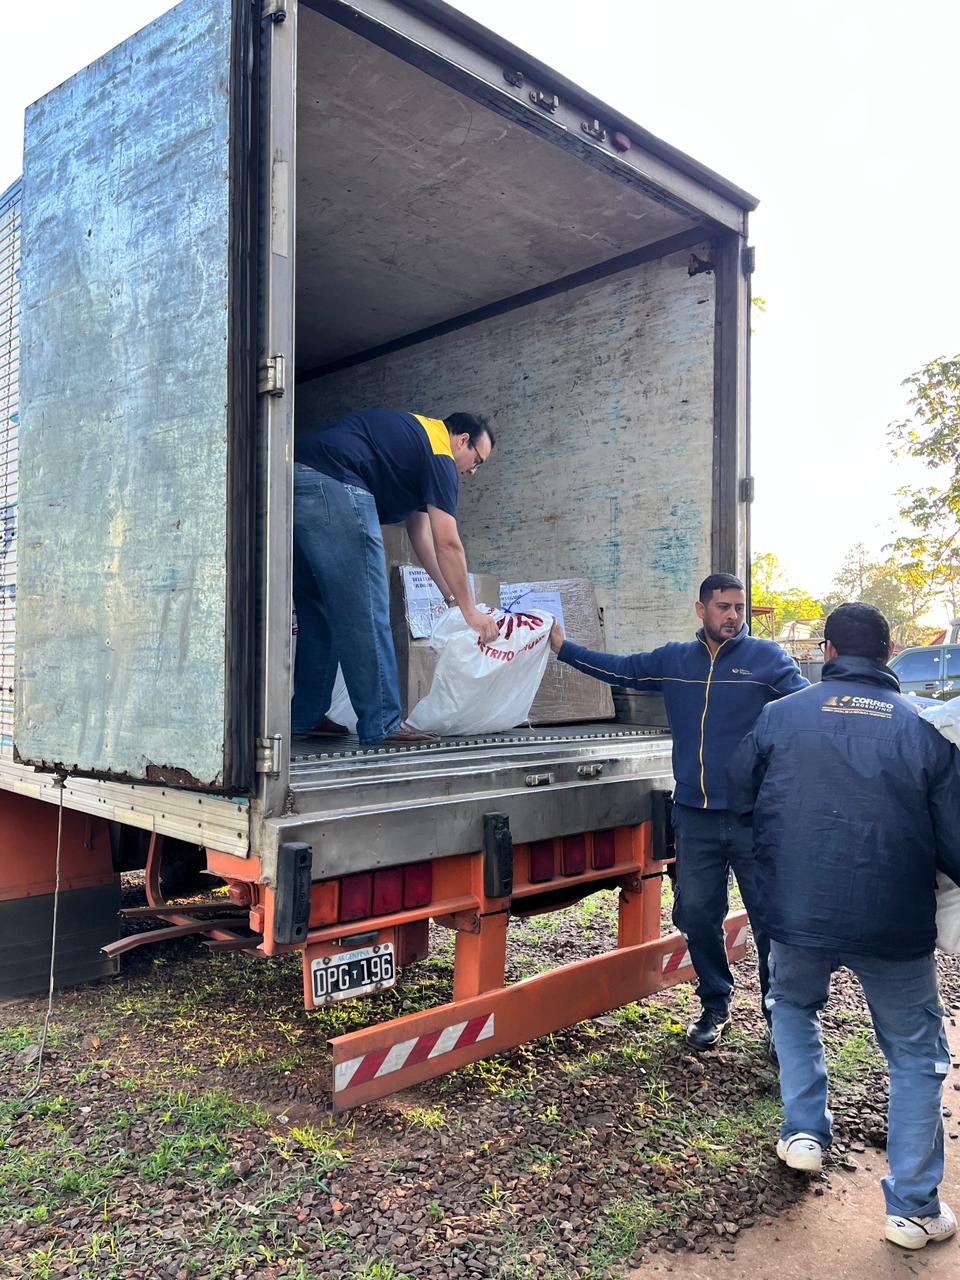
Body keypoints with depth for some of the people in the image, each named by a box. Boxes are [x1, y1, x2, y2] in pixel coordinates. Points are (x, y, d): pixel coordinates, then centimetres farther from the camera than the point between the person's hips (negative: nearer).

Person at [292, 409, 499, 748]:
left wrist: (450, 595, 30)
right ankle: (381, 726, -2)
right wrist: (470, 610, 8)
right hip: (332, 489, -10)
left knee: (318, 613, 16)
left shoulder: (414, 438, 30)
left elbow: (420, 533, 30)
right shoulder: (439, 453, 2)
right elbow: (447, 543, -1)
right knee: (365, 614, -6)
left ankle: (306, 717, 22)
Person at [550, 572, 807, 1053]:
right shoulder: (673, 661, 10)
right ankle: (715, 1007, 30)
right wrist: (562, 646, 14)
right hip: (696, 815, 4)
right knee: (698, 915, 11)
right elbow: (618, 670, 17)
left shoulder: (767, 657, -1)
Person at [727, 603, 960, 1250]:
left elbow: (738, 798, 8)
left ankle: (804, 1131, 29)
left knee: (793, 1004, 31)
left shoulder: (780, 716, -4)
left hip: (799, 914, 1)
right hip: (896, 926, -1)